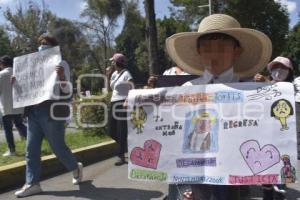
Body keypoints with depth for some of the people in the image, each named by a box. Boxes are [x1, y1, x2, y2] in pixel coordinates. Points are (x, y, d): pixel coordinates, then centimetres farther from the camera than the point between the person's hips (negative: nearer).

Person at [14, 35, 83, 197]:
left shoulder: (61, 64, -1)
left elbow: (66, 90, -6)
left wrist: (62, 76, -25)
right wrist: (17, 82, 7)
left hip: (51, 110, -6)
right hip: (33, 111, 7)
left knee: (58, 147, 3)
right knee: (31, 149, 3)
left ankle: (75, 168, 28)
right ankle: (32, 184, 10)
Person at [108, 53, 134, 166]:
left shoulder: (126, 74, -10)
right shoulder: (114, 74, 14)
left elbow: (132, 89, -16)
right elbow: (110, 87, 22)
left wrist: (127, 101, -27)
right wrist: (107, 75, 12)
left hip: (122, 104, -9)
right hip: (114, 103, 9)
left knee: (122, 131, -4)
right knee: (111, 131, 11)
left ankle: (122, 157, 4)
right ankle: (125, 147, 30)